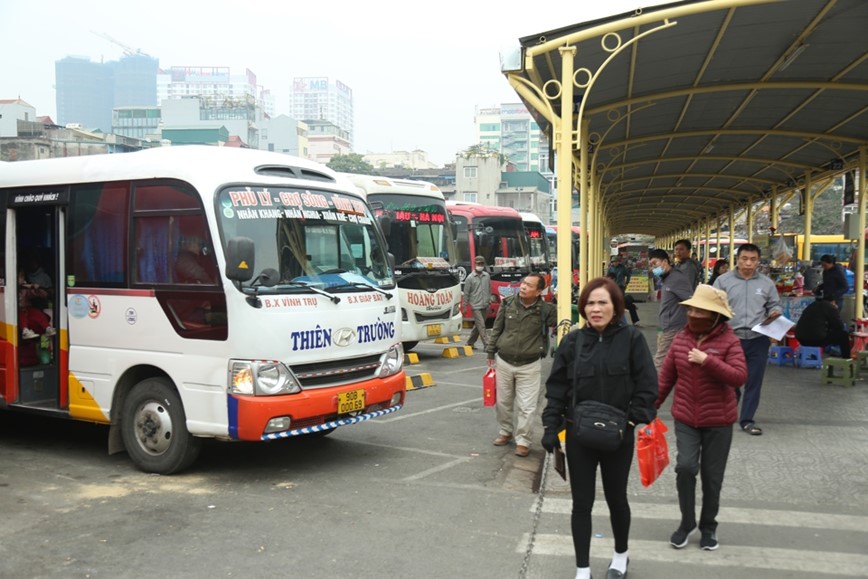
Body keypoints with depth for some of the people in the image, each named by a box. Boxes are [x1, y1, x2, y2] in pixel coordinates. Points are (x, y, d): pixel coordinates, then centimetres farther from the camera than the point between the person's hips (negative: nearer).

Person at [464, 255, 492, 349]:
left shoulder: (487, 276, 6)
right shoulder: (470, 278, -6)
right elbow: (466, 293, -2)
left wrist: (489, 301, 12)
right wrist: (465, 306, -2)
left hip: (485, 306, 5)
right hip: (475, 306, -5)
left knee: (477, 325, 13)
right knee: (481, 325, -10)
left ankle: (470, 342, 26)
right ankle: (486, 345, -11)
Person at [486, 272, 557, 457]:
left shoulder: (545, 310, -11)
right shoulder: (508, 303, -4)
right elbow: (496, 329, 5)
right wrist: (491, 353, 7)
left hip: (529, 366, -2)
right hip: (503, 362, 3)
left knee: (526, 406, -1)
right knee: (502, 402, 14)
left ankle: (523, 440, 12)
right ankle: (506, 431, 35)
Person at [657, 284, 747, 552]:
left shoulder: (729, 341, -12)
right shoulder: (681, 338, -1)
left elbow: (739, 377, -22)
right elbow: (666, 377, 6)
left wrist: (707, 360, -30)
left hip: (718, 421, -2)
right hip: (685, 418, 2)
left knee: (712, 476, 9)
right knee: (685, 467, -11)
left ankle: (708, 526, 30)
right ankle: (687, 521, 10)